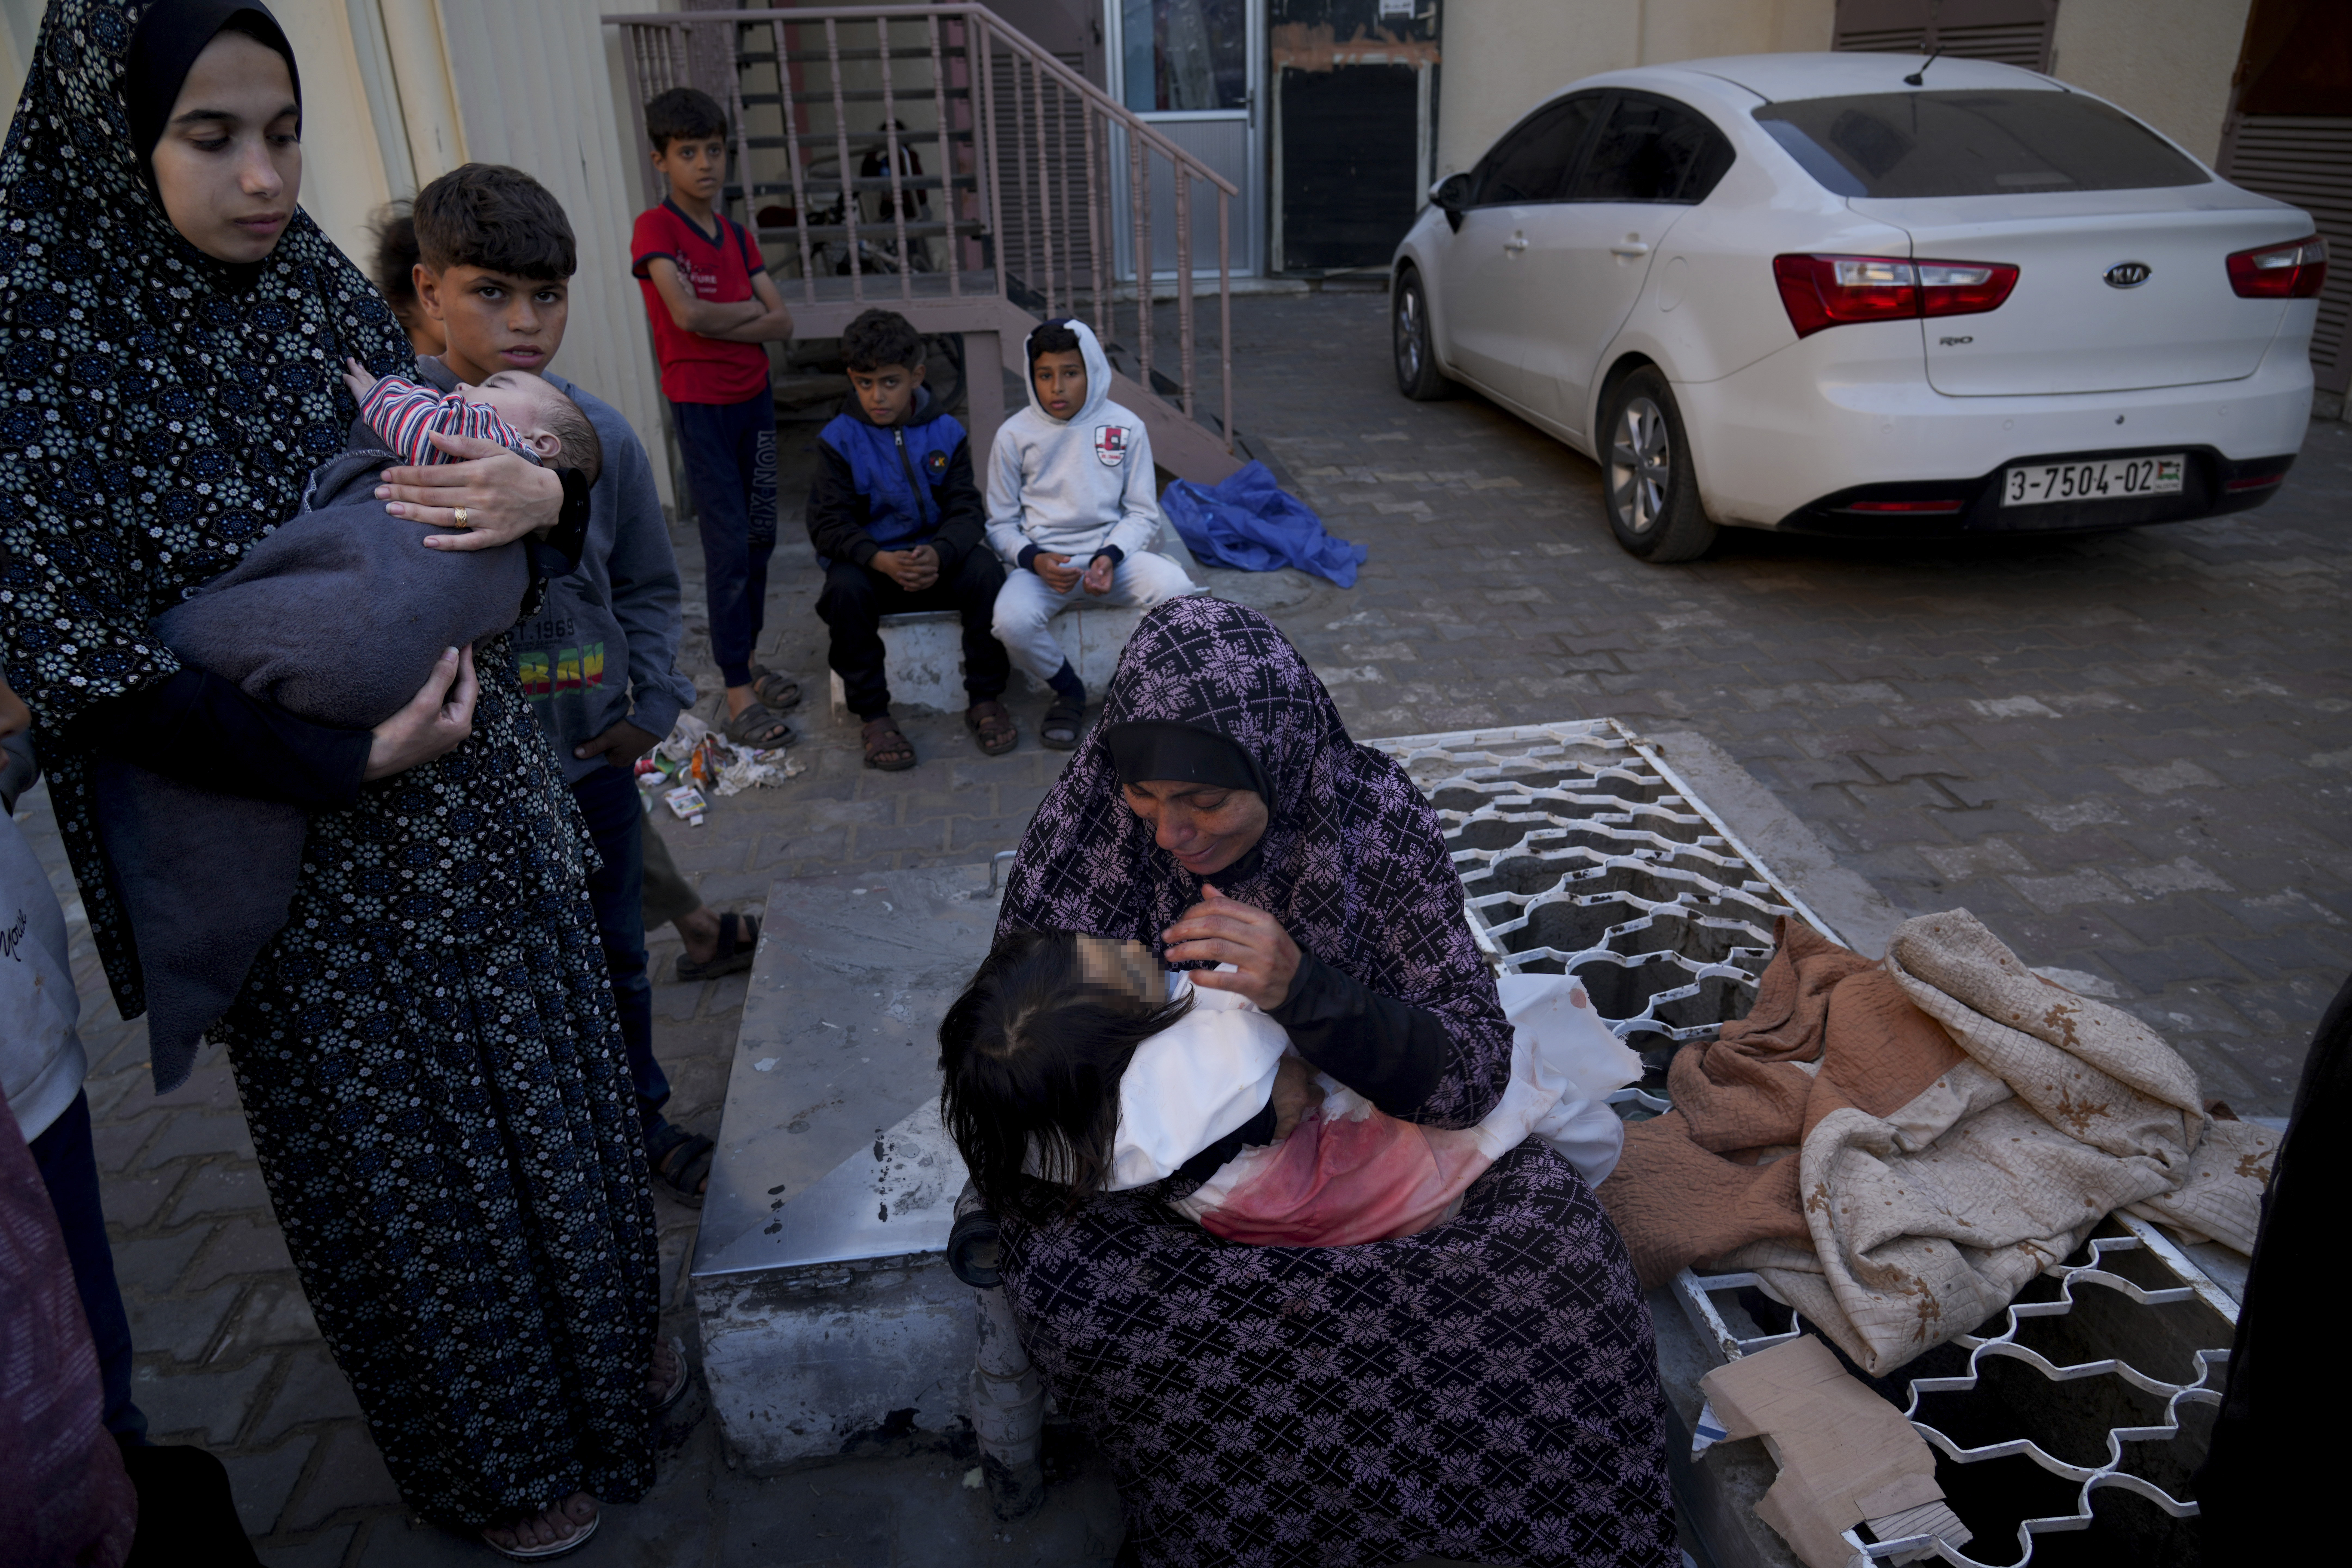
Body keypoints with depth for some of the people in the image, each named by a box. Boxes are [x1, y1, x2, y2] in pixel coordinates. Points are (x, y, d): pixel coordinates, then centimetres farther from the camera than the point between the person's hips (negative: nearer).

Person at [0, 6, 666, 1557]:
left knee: (555, 1082, 18)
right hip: (308, 858, -4)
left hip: (483, 802, 5)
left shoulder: (330, 297, -1)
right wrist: (344, 763, -21)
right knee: (402, 1153, 13)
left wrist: (544, 493, -17)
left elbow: (484, 478, 7)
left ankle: (608, 1345, 45)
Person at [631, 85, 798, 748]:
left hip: (754, 399, 7)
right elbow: (687, 313, -22)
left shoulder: (738, 236, 9)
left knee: (760, 537, 11)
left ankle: (749, 661, 25)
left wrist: (715, 324, -13)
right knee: (729, 546, -8)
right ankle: (737, 695, -3)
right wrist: (748, 309, -6)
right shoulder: (655, 227, -9)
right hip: (700, 407, -6)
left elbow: (783, 324, 1)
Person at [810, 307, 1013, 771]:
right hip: (869, 563, -1)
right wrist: (881, 560, -29)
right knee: (845, 590, -34)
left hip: (937, 558, 1)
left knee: (986, 571, -28)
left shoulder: (945, 432, 1)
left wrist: (940, 553, -28)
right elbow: (828, 525, -9)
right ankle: (873, 716, -17)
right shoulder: (839, 439, -4)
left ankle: (985, 700, -11)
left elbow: (966, 510, -4)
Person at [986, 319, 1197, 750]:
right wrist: (1035, 560, -15)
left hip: (1113, 552, 1)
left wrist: (1111, 557, -15)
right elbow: (1001, 523, 6)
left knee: (1179, 589, -29)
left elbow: (1143, 514, 5)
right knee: (1012, 620, -33)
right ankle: (1068, 691, 1)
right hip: (1044, 560, 0)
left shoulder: (1125, 427, 1)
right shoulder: (1015, 435, 1)